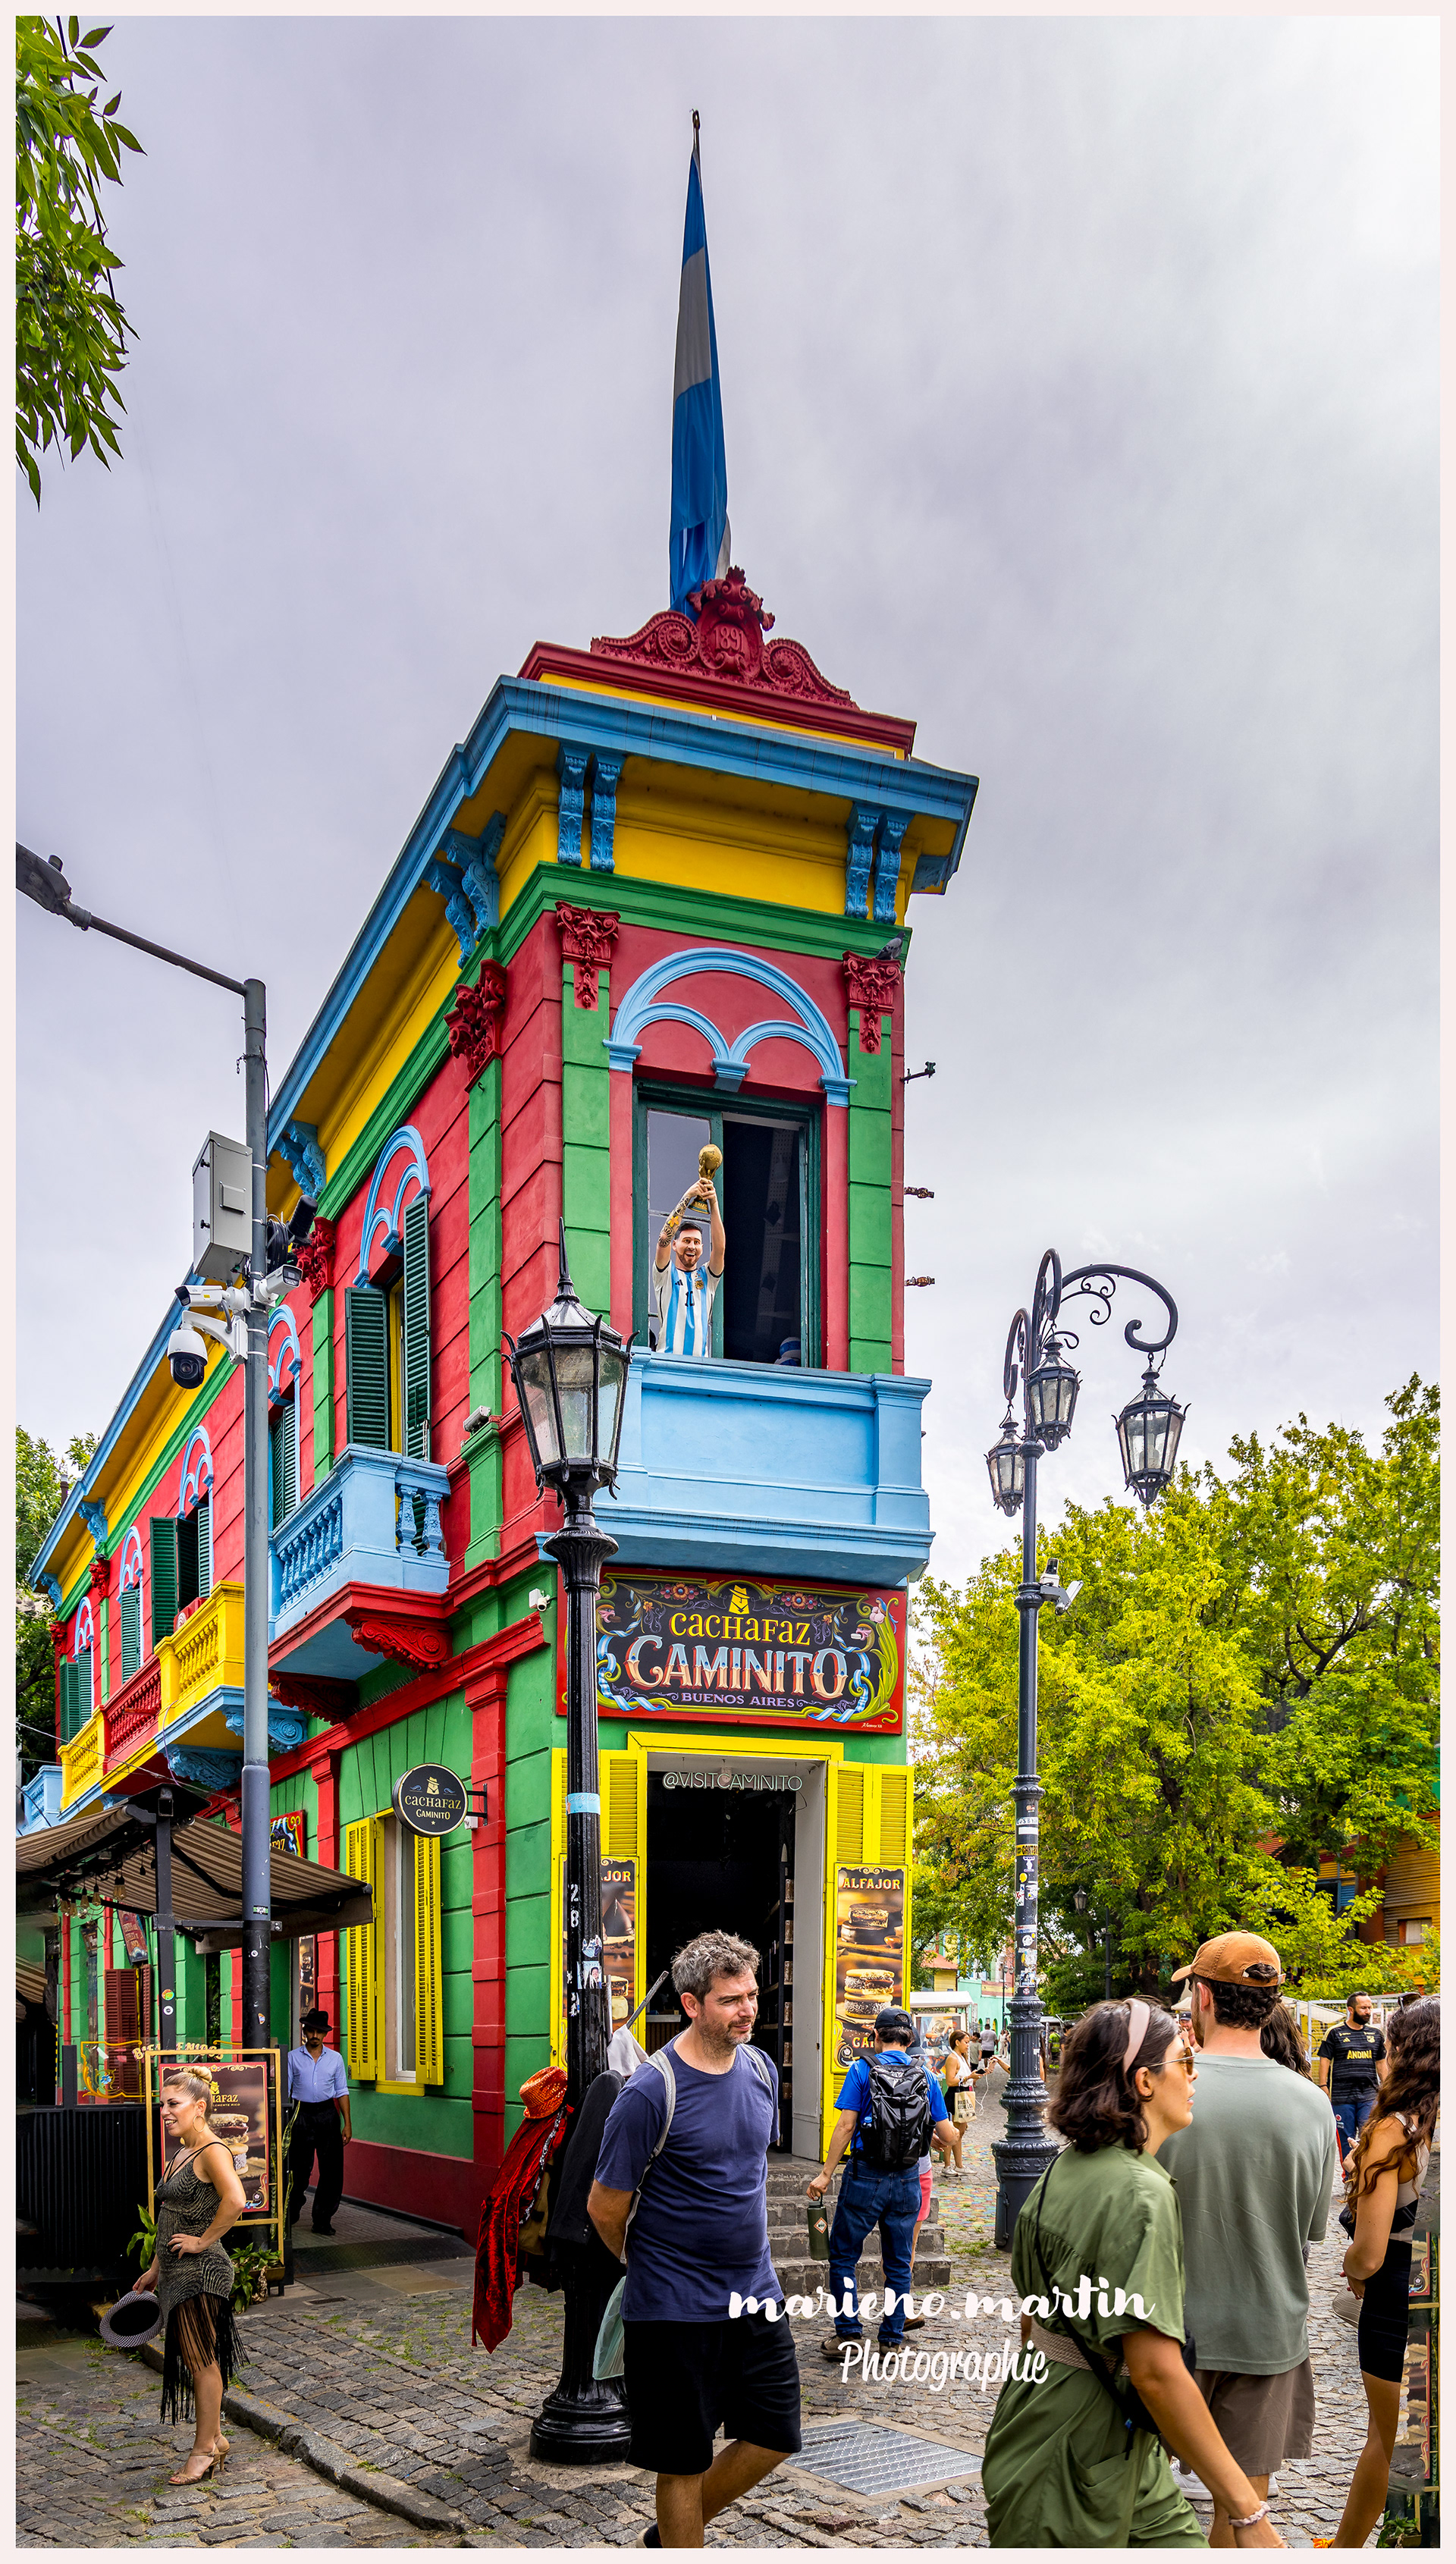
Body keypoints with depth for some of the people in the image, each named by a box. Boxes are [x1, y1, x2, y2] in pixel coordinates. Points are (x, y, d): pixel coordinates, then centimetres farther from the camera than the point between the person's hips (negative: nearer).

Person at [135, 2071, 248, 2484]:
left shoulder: (212, 2151, -17)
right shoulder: (181, 2153, 13)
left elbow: (235, 2201, -33)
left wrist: (204, 2240, -22)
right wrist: (156, 2267, 22)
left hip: (200, 2272, -9)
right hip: (177, 2273, 9)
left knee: (201, 2360, 0)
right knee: (194, 2359, 15)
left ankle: (205, 2447, 10)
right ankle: (214, 2438, 26)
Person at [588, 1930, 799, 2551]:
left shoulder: (761, 2069, 2)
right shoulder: (651, 2093, -20)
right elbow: (604, 2208, -11)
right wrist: (652, 2265, 5)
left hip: (756, 2296, 6)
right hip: (677, 2310, -6)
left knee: (773, 2439, 11)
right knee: (684, 2463, 5)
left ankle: (672, 2535, 32)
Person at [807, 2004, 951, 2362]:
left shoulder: (863, 2069, -6)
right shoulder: (925, 2075, 3)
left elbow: (846, 2125, -11)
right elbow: (947, 2132, 4)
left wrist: (826, 2174, -6)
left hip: (866, 2176, -3)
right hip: (908, 2179, 3)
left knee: (843, 2256, 9)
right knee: (899, 2262, 12)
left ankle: (848, 2334, 8)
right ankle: (891, 2339, 14)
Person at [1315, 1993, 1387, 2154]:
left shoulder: (1376, 2034, 13)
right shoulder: (1335, 2033, 1)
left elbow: (1380, 2062, 19)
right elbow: (1324, 2060, 0)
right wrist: (1323, 2086, -8)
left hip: (1369, 2097, 2)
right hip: (1341, 2097, -2)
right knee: (1345, 2139, 3)